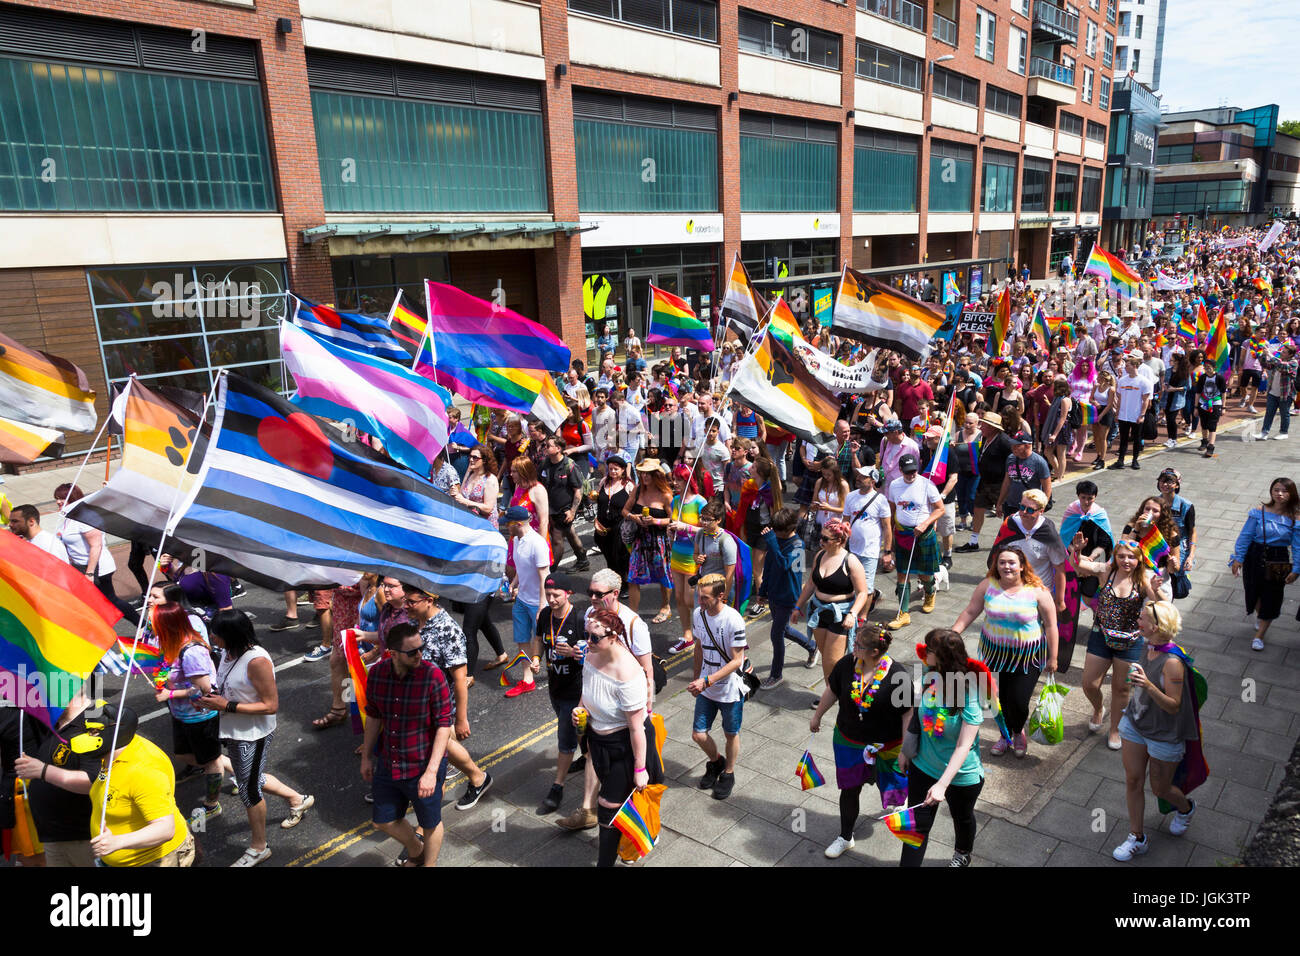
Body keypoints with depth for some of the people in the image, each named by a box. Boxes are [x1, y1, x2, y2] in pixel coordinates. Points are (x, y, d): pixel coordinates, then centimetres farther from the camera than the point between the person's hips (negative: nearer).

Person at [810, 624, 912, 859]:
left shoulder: (898, 676, -27)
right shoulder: (847, 664, -17)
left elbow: (908, 713, -17)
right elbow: (832, 691, 0)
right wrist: (817, 716, 12)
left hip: (885, 745, -2)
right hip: (849, 741, 2)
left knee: (889, 786, 21)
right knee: (850, 789, 12)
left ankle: (894, 807, 59)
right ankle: (846, 837, 33)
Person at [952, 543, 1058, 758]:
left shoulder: (1037, 591, -12)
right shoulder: (988, 585, -5)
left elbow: (1050, 625, -5)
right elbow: (970, 612, 0)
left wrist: (1052, 658, -3)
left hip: (1027, 656, -2)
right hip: (995, 652, 3)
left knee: (1018, 701, -4)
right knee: (999, 699, 10)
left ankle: (1018, 732, 30)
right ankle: (1005, 736, 38)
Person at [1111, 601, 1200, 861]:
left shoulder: (1172, 662, -30)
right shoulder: (1150, 647, -6)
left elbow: (1174, 706, -27)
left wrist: (1148, 686, -41)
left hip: (1164, 734, -6)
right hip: (1135, 722, 6)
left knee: (1160, 789, 15)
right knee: (1133, 781, 11)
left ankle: (1186, 808, 49)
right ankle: (1137, 838, 26)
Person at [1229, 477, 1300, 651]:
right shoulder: (1259, 512, -9)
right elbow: (1245, 536, -5)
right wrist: (1238, 559, -6)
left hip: (1278, 561, -1)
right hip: (1255, 557, 1)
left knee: (1271, 598, 6)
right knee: (1254, 591, 16)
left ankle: (1259, 635, 19)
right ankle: (1260, 618, 47)